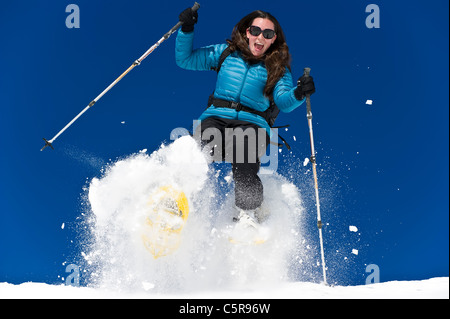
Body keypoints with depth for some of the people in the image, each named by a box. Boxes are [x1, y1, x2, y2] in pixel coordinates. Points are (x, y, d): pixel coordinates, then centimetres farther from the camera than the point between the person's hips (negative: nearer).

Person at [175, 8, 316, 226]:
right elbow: (185, 60, 19)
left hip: (252, 124, -1)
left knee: (244, 167, -33)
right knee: (202, 150, -34)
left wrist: (298, 94, -26)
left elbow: (284, 102, -3)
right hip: (216, 117, 1)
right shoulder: (226, 53, 18)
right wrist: (186, 30, 4)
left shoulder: (278, 69, 15)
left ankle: (249, 211, -12)